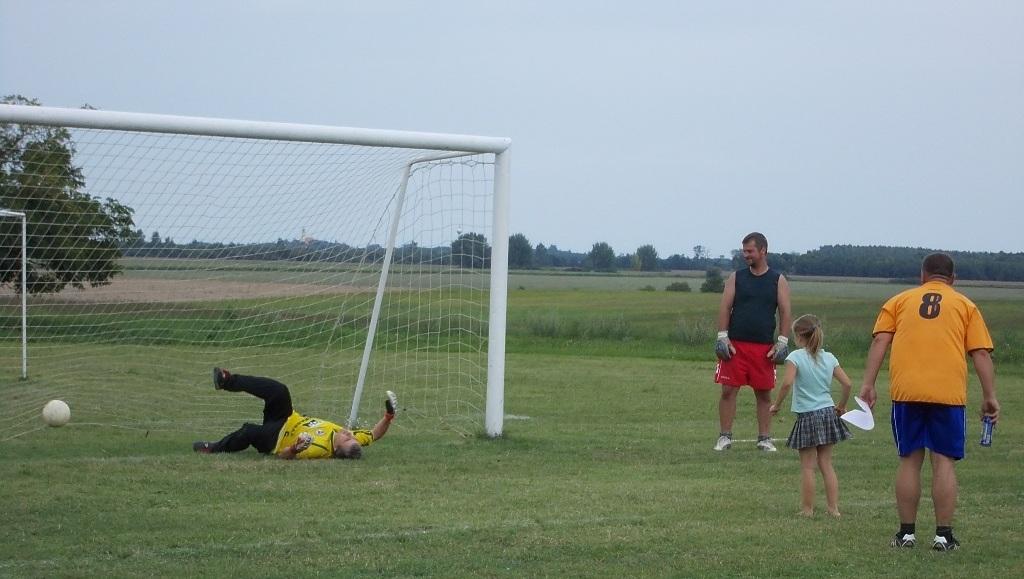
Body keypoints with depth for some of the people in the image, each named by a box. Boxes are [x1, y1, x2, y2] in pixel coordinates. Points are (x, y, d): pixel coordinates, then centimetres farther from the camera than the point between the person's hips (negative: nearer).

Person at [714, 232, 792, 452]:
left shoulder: (778, 281, 6)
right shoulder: (736, 278, 7)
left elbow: (785, 312, 4)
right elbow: (724, 308, 3)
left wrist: (782, 342, -4)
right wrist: (722, 337, -6)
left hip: (764, 347, 0)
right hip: (735, 345, 0)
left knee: (764, 393, 4)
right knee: (728, 390, -3)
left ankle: (764, 438, 12)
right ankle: (725, 437, 4)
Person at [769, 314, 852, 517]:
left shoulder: (796, 357, -10)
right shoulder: (829, 358, 5)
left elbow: (787, 383, -23)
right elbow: (847, 383, 3)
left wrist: (776, 405, -10)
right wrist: (841, 406, 18)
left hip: (807, 416, -5)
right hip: (828, 413, 5)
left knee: (808, 466, 3)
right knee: (826, 464, 11)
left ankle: (807, 508, 6)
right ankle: (833, 508, 10)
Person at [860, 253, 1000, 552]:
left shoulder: (900, 301, 16)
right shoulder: (966, 306, 14)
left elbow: (880, 341, 4)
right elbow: (981, 353, 6)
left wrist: (868, 385, 1)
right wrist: (989, 397, 7)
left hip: (906, 392, 1)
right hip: (949, 393, -1)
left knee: (909, 460, 8)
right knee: (944, 462, 2)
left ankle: (906, 533, 10)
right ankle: (943, 535, 1)